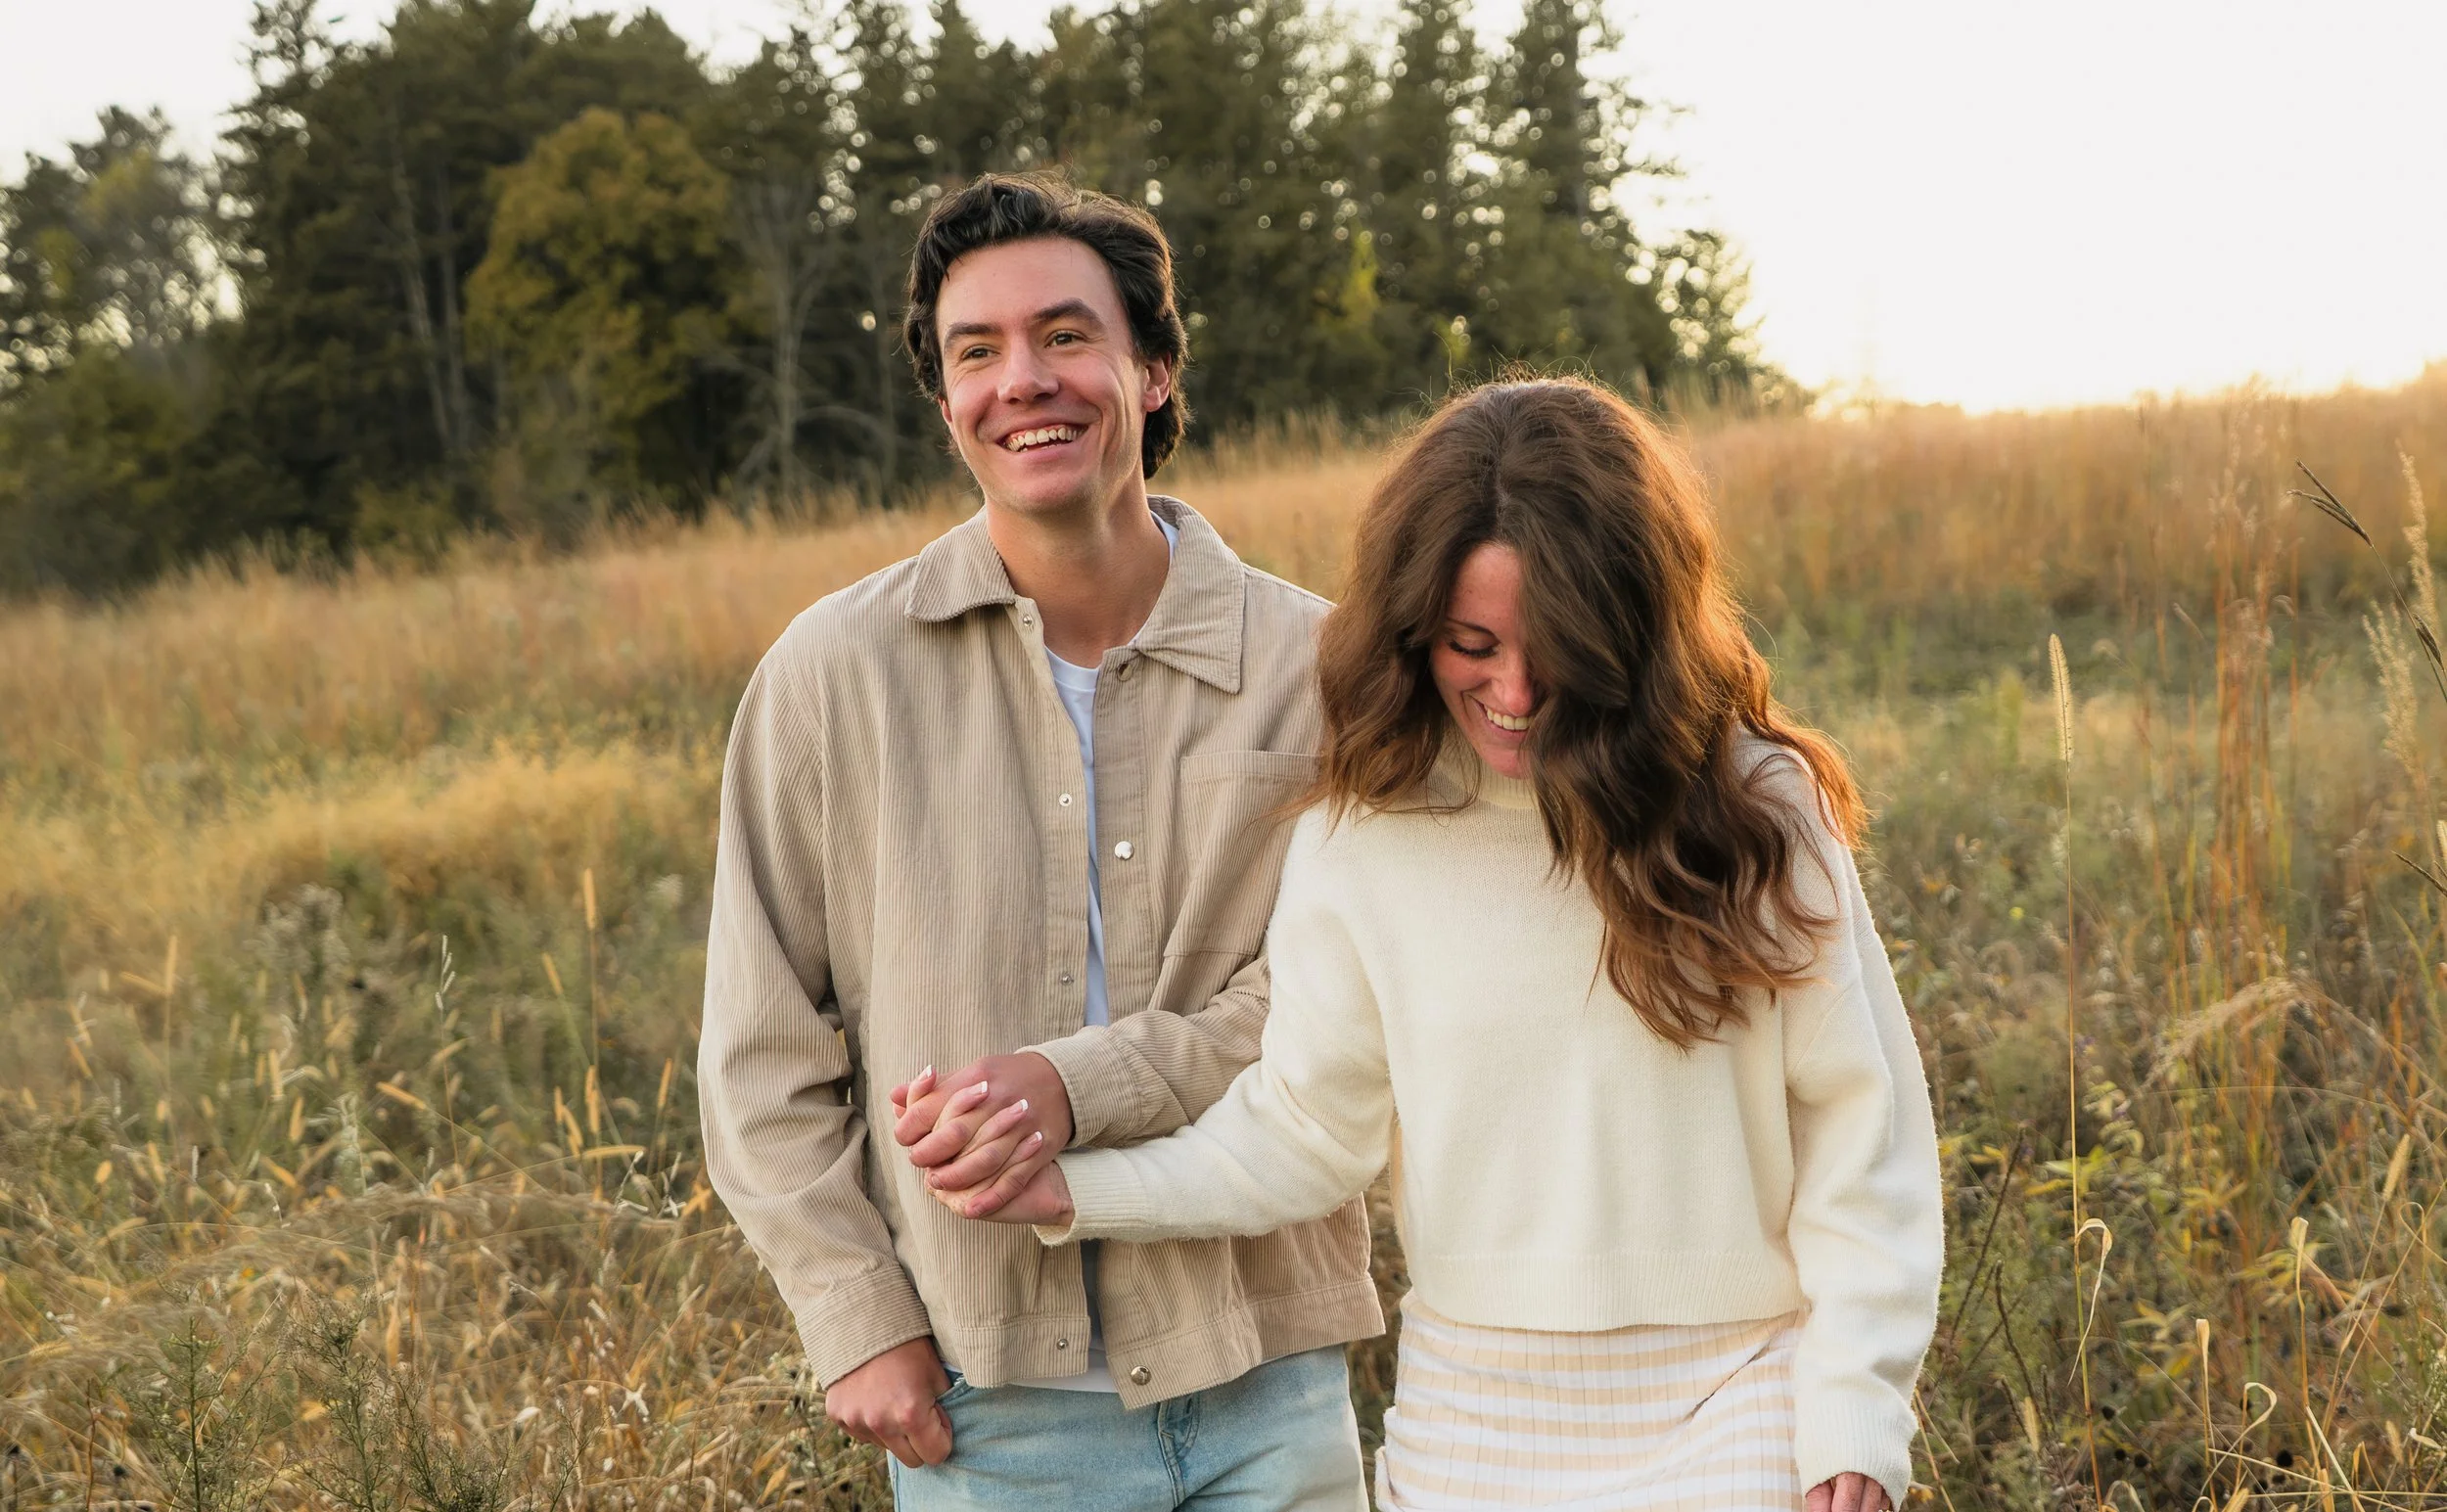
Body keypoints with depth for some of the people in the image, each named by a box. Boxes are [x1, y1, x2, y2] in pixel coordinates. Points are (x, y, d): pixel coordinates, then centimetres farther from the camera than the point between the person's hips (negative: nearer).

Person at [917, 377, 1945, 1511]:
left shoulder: (1756, 809, -6)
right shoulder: (1363, 839, -3)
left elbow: (1859, 1126, -3)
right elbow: (1305, 1129, 0)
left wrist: (1856, 1414, -6)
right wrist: (1072, 1191, -12)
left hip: (1735, 1417, -1)